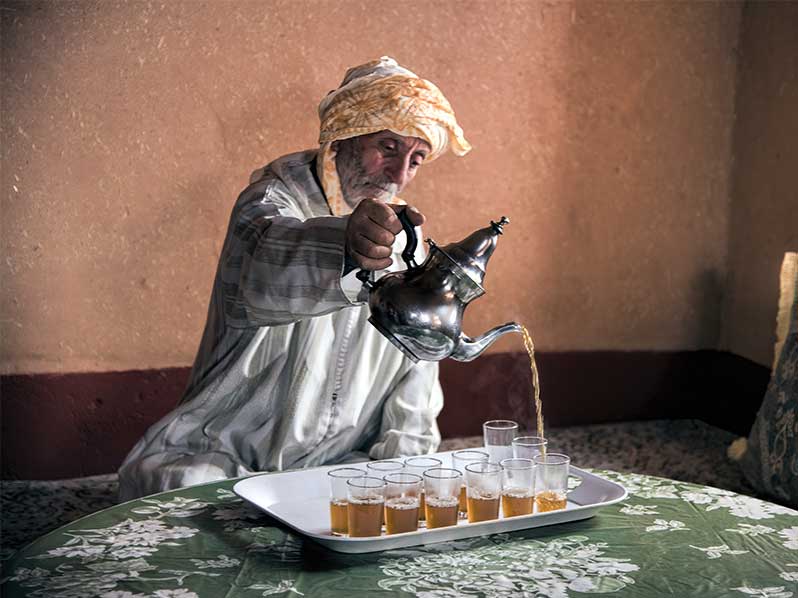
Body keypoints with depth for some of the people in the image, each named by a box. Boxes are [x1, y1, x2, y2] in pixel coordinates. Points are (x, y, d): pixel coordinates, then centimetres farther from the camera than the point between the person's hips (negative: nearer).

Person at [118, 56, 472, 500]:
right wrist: (345, 246, -59)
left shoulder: (405, 234, 11)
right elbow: (267, 270, -37)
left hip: (342, 463, 5)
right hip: (227, 458, -5)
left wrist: (402, 460, -1)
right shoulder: (276, 199, -10)